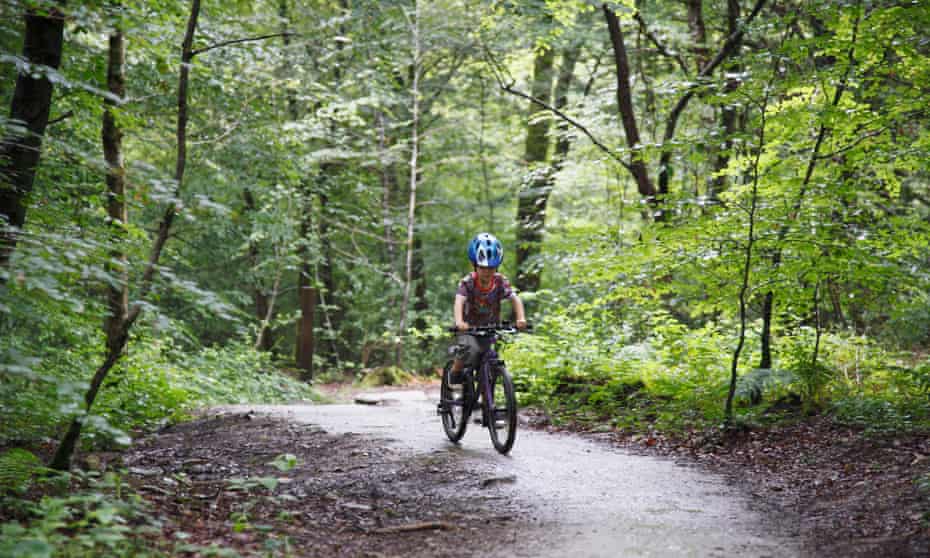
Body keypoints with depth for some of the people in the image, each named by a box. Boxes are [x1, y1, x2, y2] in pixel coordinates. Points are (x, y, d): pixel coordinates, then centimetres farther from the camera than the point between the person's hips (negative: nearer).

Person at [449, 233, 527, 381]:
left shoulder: (500, 281, -11)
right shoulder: (467, 282, -18)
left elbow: (515, 298, -21)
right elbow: (459, 301, -33)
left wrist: (521, 319, -40)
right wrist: (459, 322, -53)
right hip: (469, 328, -3)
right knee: (469, 349, -31)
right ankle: (455, 374, -5)